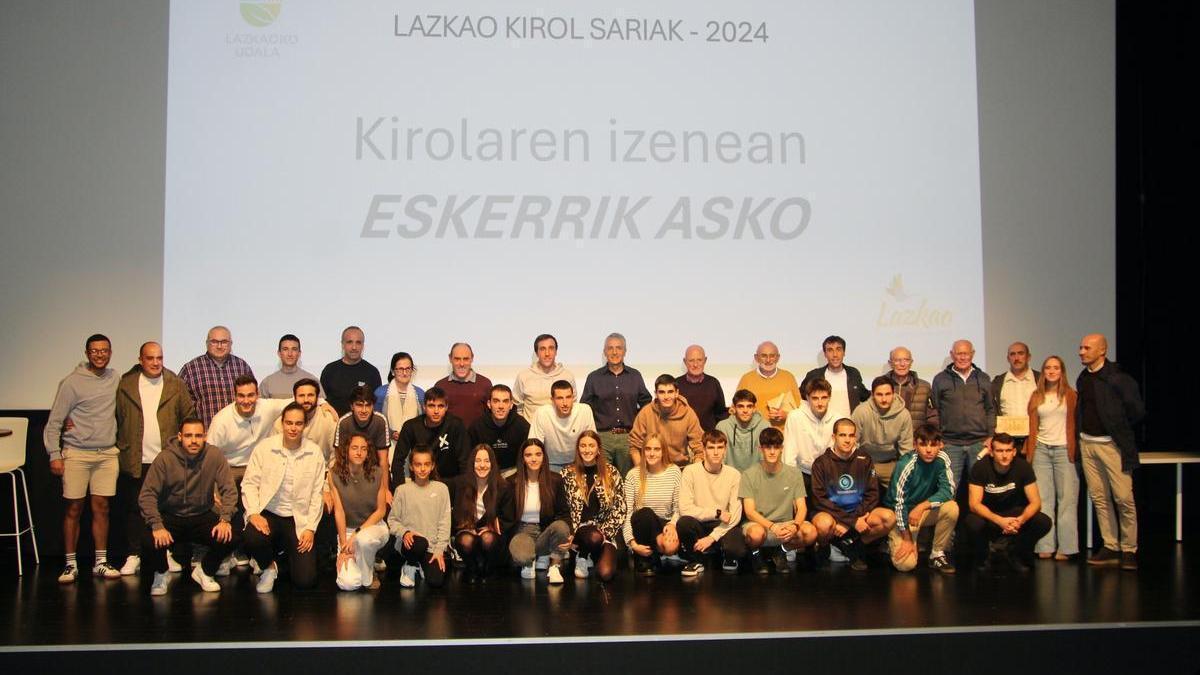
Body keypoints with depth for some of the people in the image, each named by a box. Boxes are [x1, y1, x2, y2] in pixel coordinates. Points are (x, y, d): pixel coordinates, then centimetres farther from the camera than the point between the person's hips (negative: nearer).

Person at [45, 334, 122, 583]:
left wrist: (119, 444, 8)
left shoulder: (115, 378, 7)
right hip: (76, 453, -3)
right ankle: (70, 564, 9)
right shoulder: (72, 382, -6)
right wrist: (54, 454, -8)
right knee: (74, 509, 2)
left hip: (107, 454, 3)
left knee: (101, 508, 6)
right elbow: (54, 421, -4)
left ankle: (101, 562, 13)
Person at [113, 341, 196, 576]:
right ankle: (134, 555, 14)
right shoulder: (125, 384, 4)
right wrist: (123, 446, -3)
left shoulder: (176, 384, 5)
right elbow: (117, 417, 3)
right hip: (136, 460, 0)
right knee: (134, 508, 6)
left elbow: (189, 415, 7)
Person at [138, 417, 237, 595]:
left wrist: (225, 520, -23)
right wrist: (157, 526, -28)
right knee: (149, 541, -29)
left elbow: (229, 490, -9)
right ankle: (161, 574, 9)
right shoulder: (165, 458, -14)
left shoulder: (214, 456, -10)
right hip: (171, 517, -1)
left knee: (229, 537, -23)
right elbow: (147, 495, -16)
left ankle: (204, 572, 10)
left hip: (203, 516, 1)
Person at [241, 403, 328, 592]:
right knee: (253, 539, -36)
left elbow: (317, 493, 1)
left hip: (298, 519, 0)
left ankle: (289, 552, 26)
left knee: (306, 580, -12)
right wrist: (253, 513, -18)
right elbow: (250, 483, -2)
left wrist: (310, 528, -6)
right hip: (268, 513, 0)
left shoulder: (314, 453, 0)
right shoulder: (264, 447, -2)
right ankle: (268, 567, 2)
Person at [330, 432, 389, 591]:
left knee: (364, 539, -40)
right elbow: (339, 511, -9)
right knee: (348, 584, -20)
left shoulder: (378, 473, -10)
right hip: (347, 530, 1)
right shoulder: (335, 475, -9)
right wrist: (343, 547, -13)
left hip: (374, 526, -1)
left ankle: (368, 577, -7)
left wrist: (357, 533, -15)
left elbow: (381, 510, -5)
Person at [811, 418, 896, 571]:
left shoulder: (864, 459, 3)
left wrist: (855, 518, -15)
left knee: (889, 518, -23)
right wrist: (852, 522, -19)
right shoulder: (821, 463, -6)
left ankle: (855, 547, -4)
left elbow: (872, 494, 0)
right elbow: (821, 499, -10)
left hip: (858, 512, 4)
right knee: (824, 524, -38)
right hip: (830, 513, -3)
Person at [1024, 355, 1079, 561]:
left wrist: (1073, 452, -7)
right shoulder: (1036, 396, 12)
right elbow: (1032, 428, 10)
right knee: (1043, 499, 2)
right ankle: (1045, 546, 6)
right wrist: (1029, 455, 3)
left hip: (1063, 449, -3)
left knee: (1067, 499, -3)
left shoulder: (1070, 395, 4)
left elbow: (1073, 425, 1)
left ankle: (1065, 547, 1)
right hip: (1041, 449, 3)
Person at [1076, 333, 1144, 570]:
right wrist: (1082, 431, 9)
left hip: (1112, 444, -6)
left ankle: (1129, 550, 6)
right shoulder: (1082, 379, 9)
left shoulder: (1118, 377, -11)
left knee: (1124, 498, -4)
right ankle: (1110, 547, 16)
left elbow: (1137, 410, -8)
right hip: (1087, 443, 7)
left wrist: (1119, 427, 2)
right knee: (1098, 498, 8)